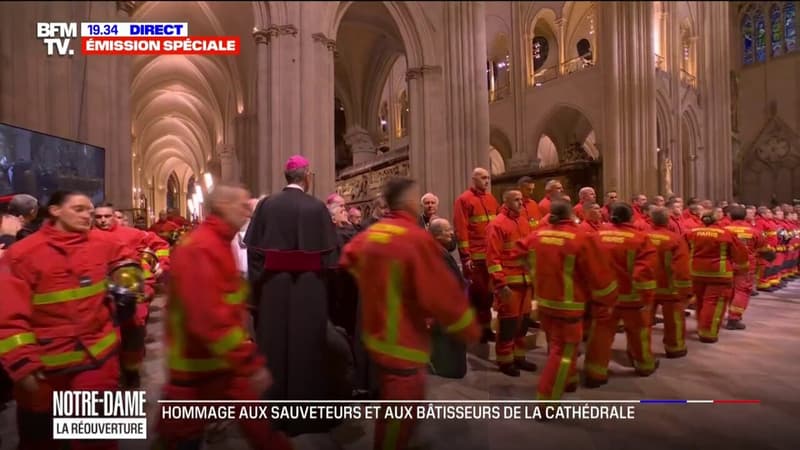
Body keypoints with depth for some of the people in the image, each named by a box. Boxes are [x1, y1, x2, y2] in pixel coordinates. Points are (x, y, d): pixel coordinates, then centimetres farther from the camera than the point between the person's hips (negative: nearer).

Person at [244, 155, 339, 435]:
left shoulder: (266, 205, -2)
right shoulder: (317, 208, -9)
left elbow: (254, 248, -2)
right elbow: (327, 252, -9)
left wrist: (259, 281, 6)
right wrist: (318, 278, 5)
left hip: (272, 285, 3)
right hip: (308, 288, -2)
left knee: (274, 346, 16)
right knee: (304, 347, 10)